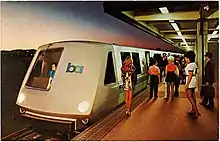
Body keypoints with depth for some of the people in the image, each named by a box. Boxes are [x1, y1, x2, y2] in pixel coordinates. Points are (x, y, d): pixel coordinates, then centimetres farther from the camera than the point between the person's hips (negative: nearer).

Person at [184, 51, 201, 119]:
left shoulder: (190, 65, -16)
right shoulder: (194, 64, 13)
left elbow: (190, 75, -21)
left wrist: (187, 84, -21)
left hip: (190, 81, -10)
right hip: (194, 80, 10)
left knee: (189, 96, -8)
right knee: (192, 96, 14)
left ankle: (197, 112, -10)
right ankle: (193, 110, 22)